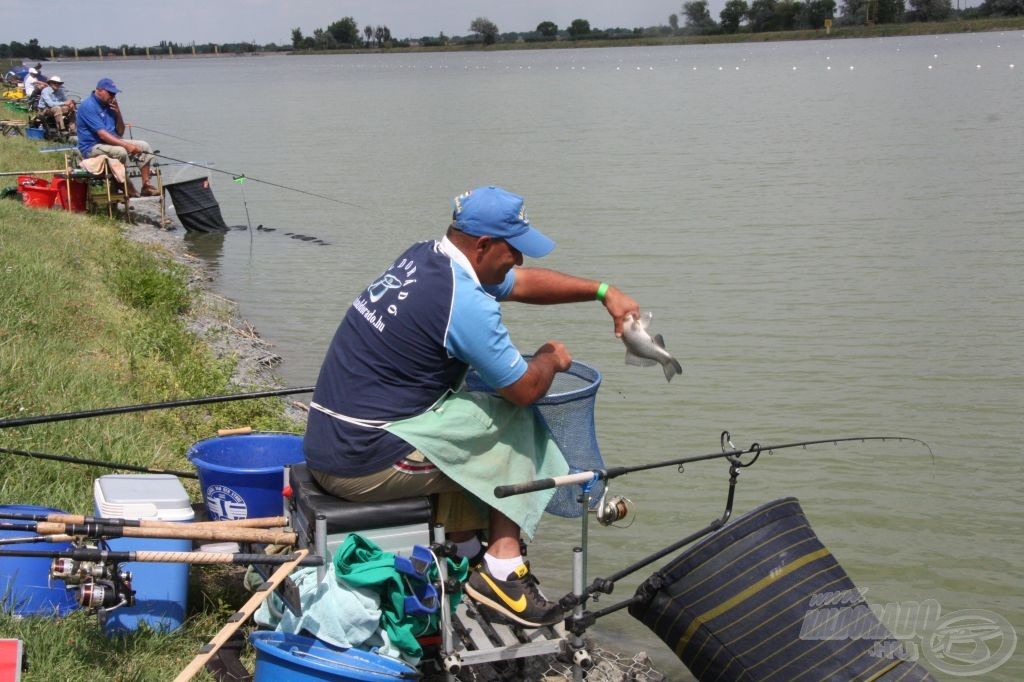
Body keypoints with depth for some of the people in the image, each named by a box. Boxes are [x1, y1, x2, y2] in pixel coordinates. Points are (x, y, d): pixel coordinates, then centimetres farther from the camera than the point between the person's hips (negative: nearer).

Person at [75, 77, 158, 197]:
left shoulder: (109, 105, 10)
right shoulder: (88, 106, -16)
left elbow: (120, 133, 14)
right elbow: (102, 134, -25)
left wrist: (118, 114, -4)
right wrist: (126, 145, -31)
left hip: (111, 142, 9)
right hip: (92, 147, -9)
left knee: (144, 146, -1)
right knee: (121, 152, -35)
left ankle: (146, 185, -6)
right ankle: (128, 190, -25)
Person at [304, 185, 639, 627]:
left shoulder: (421, 258, 10)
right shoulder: (465, 302, -19)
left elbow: (524, 282, 22)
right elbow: (525, 389, -10)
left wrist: (602, 291, 18)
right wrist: (550, 359, 11)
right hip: (366, 464, -9)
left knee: (470, 441, 26)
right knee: (515, 426, 3)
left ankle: (465, 561, 23)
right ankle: (502, 571, 8)